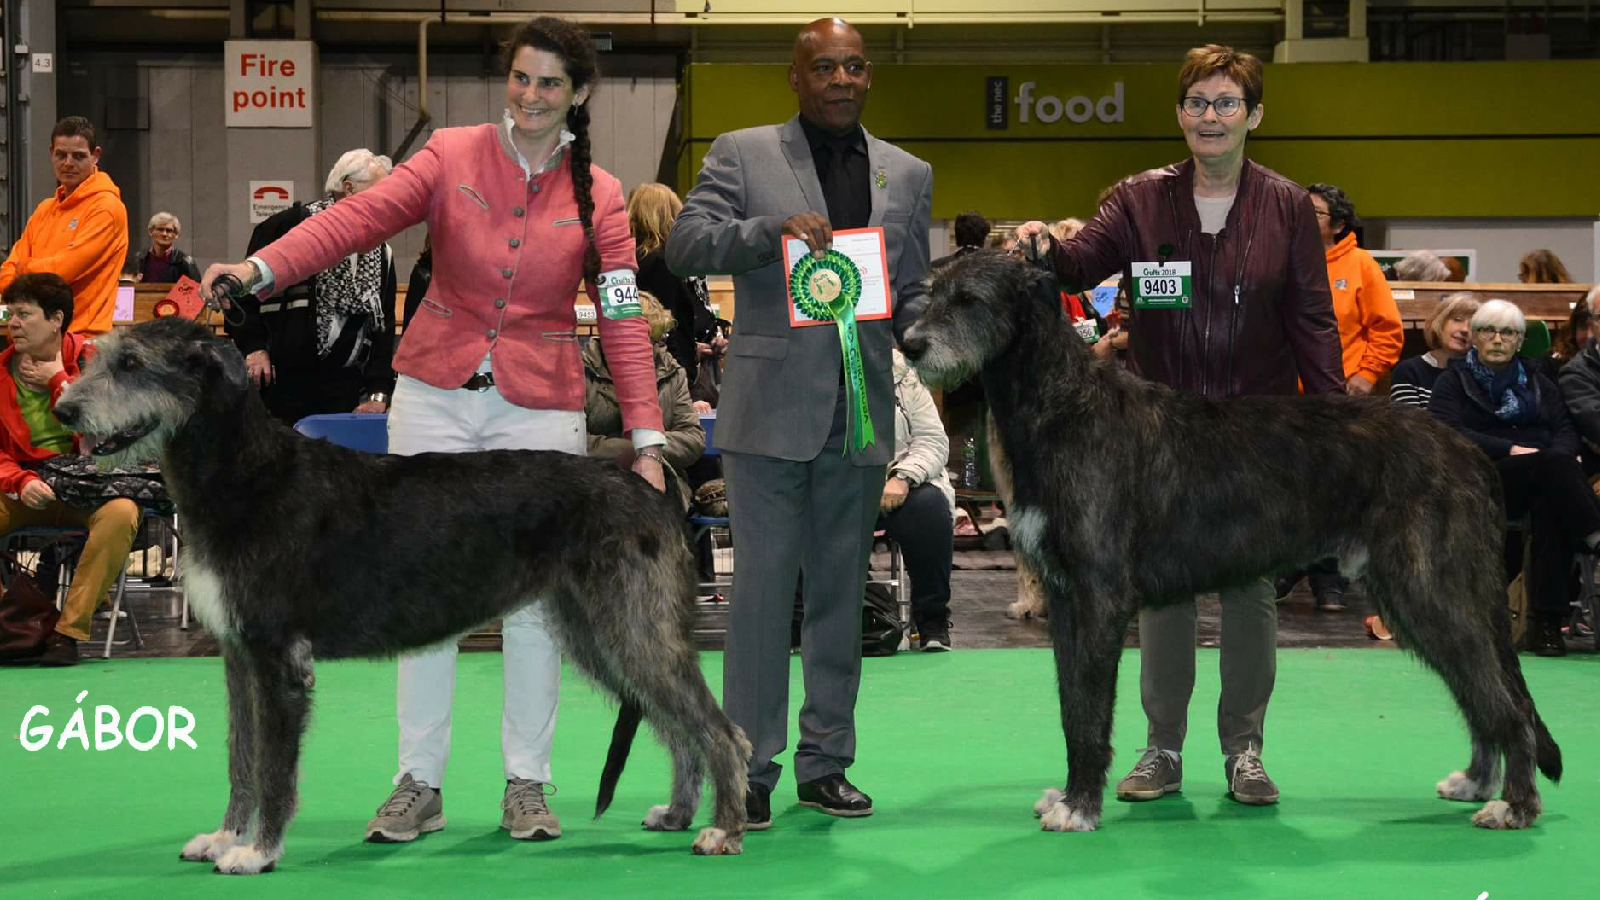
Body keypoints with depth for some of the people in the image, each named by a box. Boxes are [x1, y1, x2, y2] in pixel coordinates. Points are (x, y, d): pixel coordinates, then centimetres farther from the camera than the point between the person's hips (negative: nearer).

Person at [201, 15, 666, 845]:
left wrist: (646, 438, -9)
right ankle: (419, 783, 9)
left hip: (539, 408, 0)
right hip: (436, 395, 0)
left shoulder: (598, 196, 2)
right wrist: (262, 267, -30)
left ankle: (526, 784, 13)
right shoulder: (452, 156, 0)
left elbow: (623, 321, -1)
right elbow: (363, 215, -14)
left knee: (535, 596, 2)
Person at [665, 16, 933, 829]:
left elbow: (913, 292, 18)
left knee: (840, 590, 9)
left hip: (859, 416, 4)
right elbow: (684, 244, -7)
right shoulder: (742, 154, 3)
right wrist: (772, 228, -22)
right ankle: (749, 769, 2)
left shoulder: (907, 175, 14)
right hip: (771, 409, -4)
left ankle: (825, 762, 17)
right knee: (762, 587, -4)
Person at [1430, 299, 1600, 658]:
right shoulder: (1453, 381, 15)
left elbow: (1565, 430, 13)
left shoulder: (1536, 382, 27)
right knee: (1554, 464, -32)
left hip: (1543, 481, 3)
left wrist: (1560, 455, -13)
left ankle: (1547, 620, -39)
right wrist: (1511, 450, -15)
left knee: (1551, 504, -35)